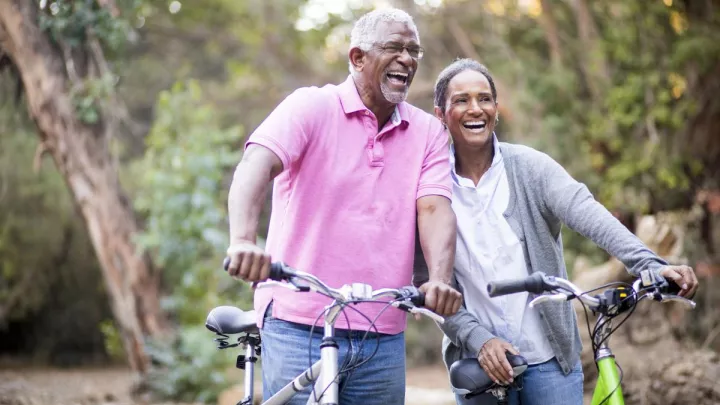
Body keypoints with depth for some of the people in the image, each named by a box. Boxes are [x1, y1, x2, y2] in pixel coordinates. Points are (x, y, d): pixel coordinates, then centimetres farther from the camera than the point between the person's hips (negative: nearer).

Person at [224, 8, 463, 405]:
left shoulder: (427, 132, 9)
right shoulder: (311, 107, -2)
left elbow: (434, 209, -4)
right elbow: (256, 166, -18)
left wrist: (440, 279, -24)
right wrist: (243, 240, -37)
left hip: (383, 339, 4)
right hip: (299, 327, -4)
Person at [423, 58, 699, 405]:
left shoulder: (530, 166, -2)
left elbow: (587, 214, -17)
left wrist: (650, 265, -32)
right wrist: (479, 340, -17)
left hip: (549, 356, 0)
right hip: (479, 361, 0)